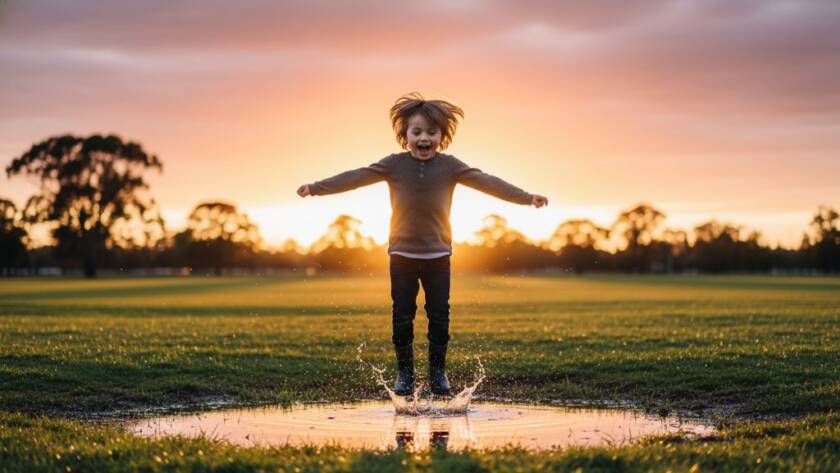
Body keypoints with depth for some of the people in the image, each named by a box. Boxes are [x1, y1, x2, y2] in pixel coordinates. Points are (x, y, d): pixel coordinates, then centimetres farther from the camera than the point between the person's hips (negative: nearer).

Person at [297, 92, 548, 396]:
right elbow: (356, 177, -9)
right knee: (402, 316, 4)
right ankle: (405, 371, 17)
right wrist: (316, 188, -17)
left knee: (439, 315, 4)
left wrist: (526, 197, -16)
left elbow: (487, 182, -9)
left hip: (438, 256, 0)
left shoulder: (450, 166, -3)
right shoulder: (394, 164, -4)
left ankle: (438, 371, 18)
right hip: (402, 255, 0)